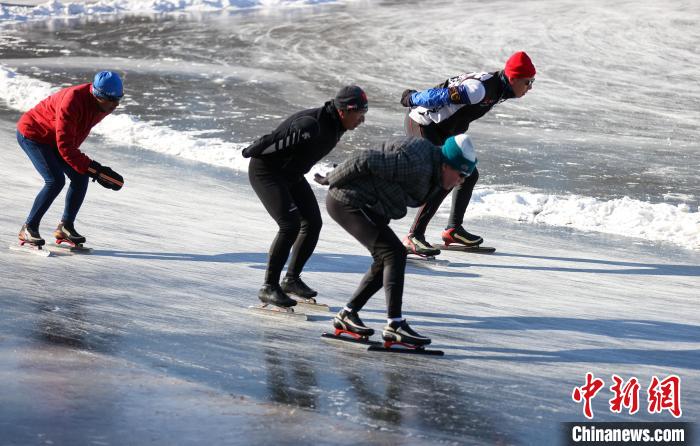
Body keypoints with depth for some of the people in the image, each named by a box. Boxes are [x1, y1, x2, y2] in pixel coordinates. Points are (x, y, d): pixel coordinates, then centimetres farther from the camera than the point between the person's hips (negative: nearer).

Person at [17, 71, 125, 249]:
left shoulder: (104, 105, -13)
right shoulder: (73, 101, -38)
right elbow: (65, 147, -35)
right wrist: (93, 169, -37)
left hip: (55, 139, 8)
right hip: (32, 134, -8)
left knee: (80, 178, -4)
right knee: (55, 181, -20)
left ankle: (65, 227, 9)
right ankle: (28, 229, -9)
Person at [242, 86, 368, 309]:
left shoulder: (336, 125, -2)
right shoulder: (311, 125, -34)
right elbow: (273, 141, -26)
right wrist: (249, 152, -11)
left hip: (291, 174, 9)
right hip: (266, 171, -9)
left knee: (313, 223, 6)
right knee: (290, 224, -20)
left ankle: (292, 279, 20)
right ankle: (269, 287, -12)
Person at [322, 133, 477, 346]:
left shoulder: (432, 170, 6)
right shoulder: (416, 164, -27)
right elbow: (366, 160, -27)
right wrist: (332, 180, -15)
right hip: (348, 201, -11)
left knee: (387, 260, 12)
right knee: (394, 253, -16)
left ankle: (347, 314, 19)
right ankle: (394, 325, -19)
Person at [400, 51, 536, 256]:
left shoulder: (497, 88, 4)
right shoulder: (481, 89, -28)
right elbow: (441, 96, -27)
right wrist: (411, 99, -15)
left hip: (440, 129, 10)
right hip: (421, 125, -10)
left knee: (469, 175, 13)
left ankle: (453, 229, 24)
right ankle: (414, 236, -20)